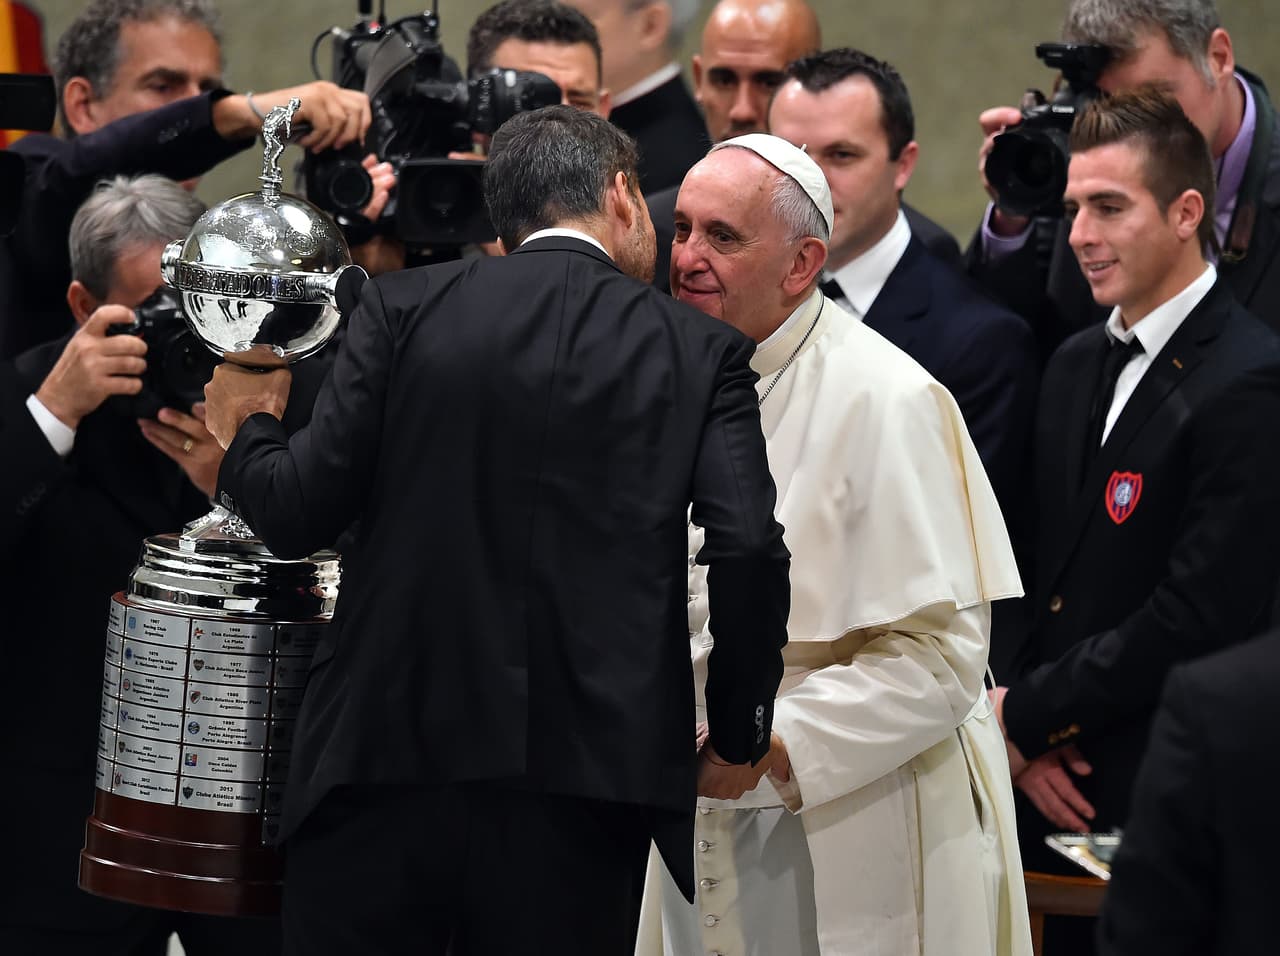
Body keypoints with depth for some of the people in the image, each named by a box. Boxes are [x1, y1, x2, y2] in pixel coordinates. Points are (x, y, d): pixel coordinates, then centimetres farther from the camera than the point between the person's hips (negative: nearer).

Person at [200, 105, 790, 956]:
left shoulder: (405, 309, 3)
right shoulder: (700, 349, 2)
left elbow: (300, 511, -2)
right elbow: (747, 548, -9)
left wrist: (247, 432, 20)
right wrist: (739, 736, 4)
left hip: (392, 763, 0)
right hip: (581, 780, 0)